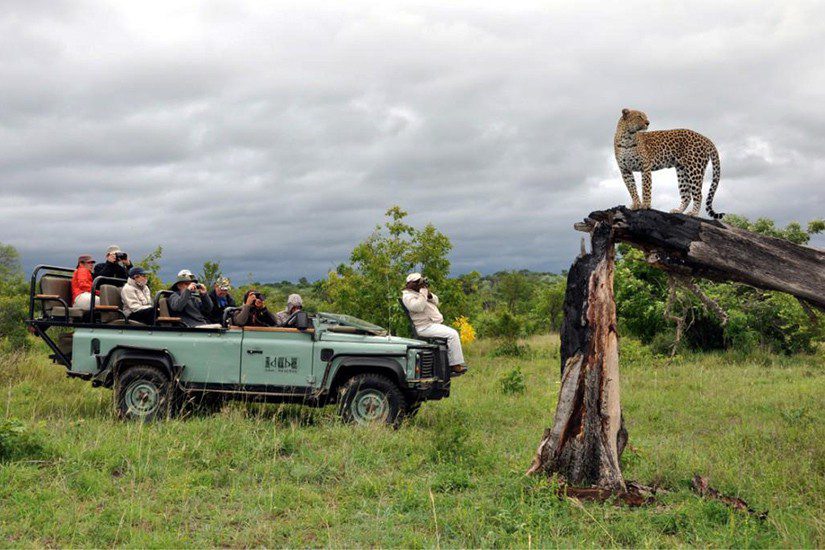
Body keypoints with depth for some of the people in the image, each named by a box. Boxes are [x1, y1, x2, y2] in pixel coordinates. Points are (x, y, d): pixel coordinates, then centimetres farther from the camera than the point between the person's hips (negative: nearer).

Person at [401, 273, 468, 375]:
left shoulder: (417, 292, 19)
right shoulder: (407, 296, -9)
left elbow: (436, 301, 16)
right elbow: (418, 307, -27)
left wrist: (429, 294, -2)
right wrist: (423, 293, -19)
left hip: (436, 324, 10)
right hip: (425, 327, -10)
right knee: (452, 334, -21)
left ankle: (452, 363, 4)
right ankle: (456, 365, -19)